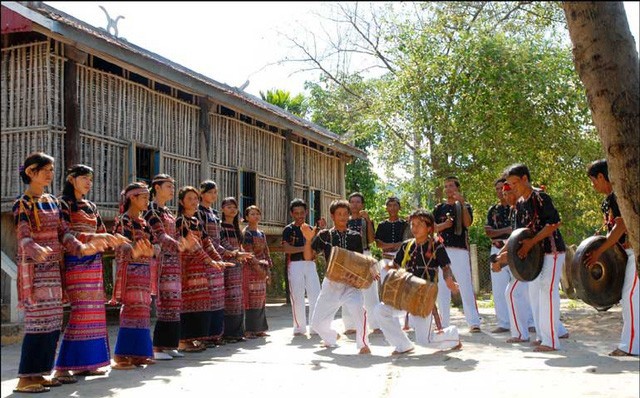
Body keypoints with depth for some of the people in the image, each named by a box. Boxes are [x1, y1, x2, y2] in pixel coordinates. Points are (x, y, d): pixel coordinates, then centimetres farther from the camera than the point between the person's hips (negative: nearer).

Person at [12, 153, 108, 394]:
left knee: (53, 321, 7)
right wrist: (37, 251, -39)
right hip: (34, 268, -7)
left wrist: (81, 248, -4)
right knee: (38, 320, -11)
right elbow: (23, 237, -18)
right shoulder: (22, 203, -6)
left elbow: (63, 233, 12)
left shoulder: (52, 202, 15)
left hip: (53, 268, 7)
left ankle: (39, 373, 15)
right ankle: (26, 378, -4)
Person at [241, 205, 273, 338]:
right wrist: (259, 268, -16)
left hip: (261, 271, 8)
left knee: (261, 300, 9)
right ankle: (249, 330, -4)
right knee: (251, 300, -8)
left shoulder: (261, 234, 15)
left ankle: (259, 329, 15)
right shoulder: (246, 233, -8)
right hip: (250, 270, -8)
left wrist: (268, 270, 7)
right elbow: (249, 253, -15)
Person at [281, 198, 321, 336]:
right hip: (295, 264, -3)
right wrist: (304, 248, -14)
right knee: (297, 297, 0)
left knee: (315, 296, 0)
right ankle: (300, 327, 10)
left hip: (310, 264, 4)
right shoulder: (288, 230, 2)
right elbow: (286, 248, -11)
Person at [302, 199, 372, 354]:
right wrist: (308, 239, -17)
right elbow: (308, 257, -2)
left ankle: (363, 344, -11)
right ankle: (332, 337, 39)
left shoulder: (355, 236, 6)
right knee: (317, 323, 5)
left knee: (359, 309, -32)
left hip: (350, 283, -1)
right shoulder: (324, 235, 2)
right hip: (331, 283, 1)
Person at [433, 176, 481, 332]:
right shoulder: (439, 208, 16)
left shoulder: (465, 206, 10)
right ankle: (443, 323, 10)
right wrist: (444, 225, -12)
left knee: (465, 285, -10)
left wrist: (462, 203, -14)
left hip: (460, 249, -3)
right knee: (442, 287, 4)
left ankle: (473, 322, -11)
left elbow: (468, 222, -9)